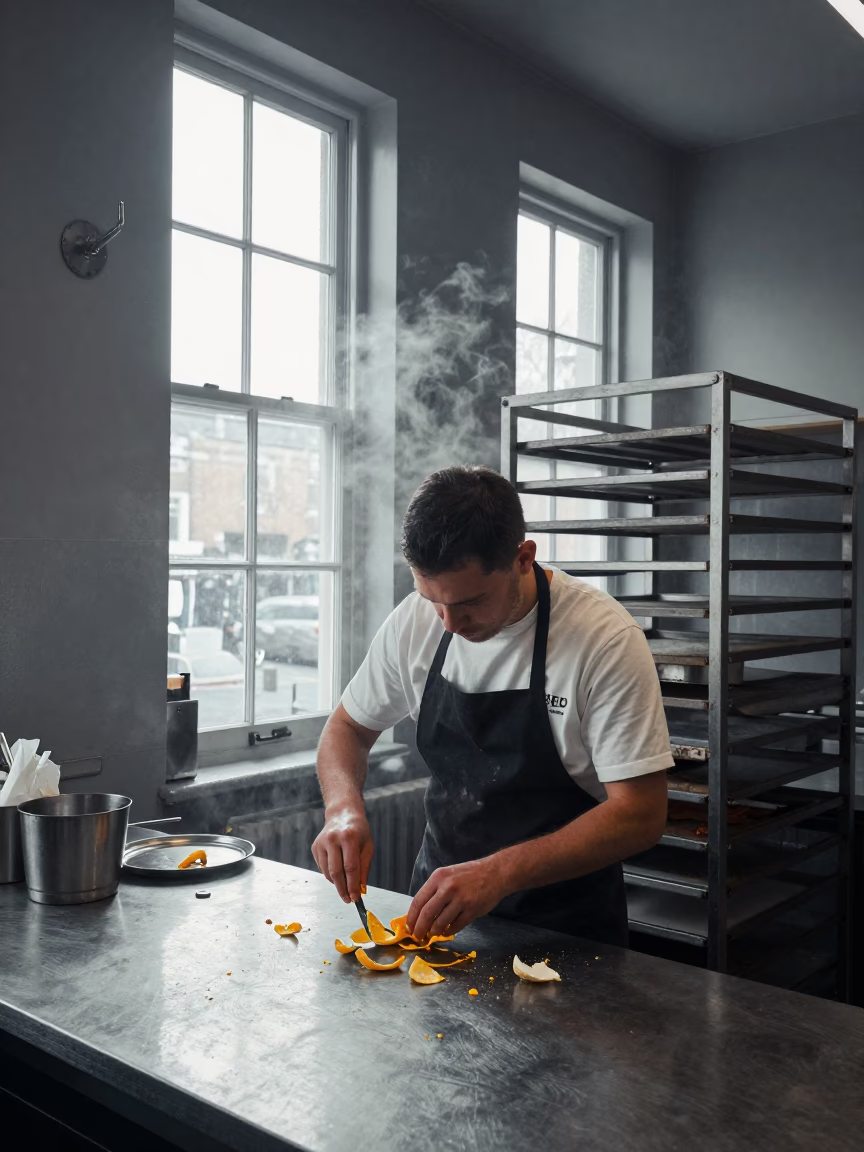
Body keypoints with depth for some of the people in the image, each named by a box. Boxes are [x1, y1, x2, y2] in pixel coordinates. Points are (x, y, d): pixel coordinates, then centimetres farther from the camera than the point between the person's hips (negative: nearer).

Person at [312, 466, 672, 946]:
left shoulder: (607, 639, -20)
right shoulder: (414, 622, -7)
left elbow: (640, 815, -20)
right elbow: (349, 727, 8)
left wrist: (498, 872, -29)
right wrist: (344, 808, -13)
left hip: (564, 920, -3)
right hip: (441, 899, 4)